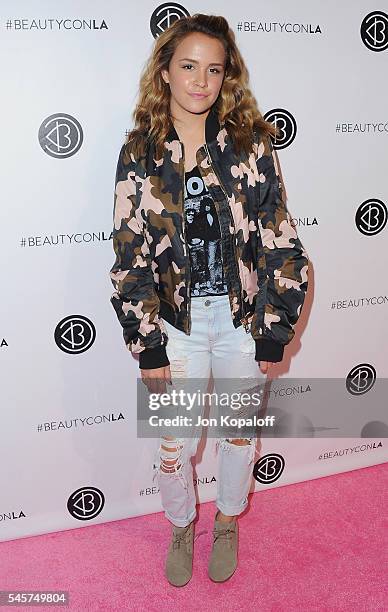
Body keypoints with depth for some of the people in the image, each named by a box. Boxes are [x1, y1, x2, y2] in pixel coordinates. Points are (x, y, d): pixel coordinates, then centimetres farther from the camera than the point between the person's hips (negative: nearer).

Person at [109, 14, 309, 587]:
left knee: (239, 432, 17)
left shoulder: (251, 144, -5)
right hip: (176, 320, 0)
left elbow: (280, 242, -5)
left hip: (242, 315, 1)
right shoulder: (139, 152, -4)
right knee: (176, 442, 11)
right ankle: (181, 528, 42)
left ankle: (227, 522, 46)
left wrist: (274, 332, -7)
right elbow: (130, 256, -5)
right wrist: (148, 346, -7)